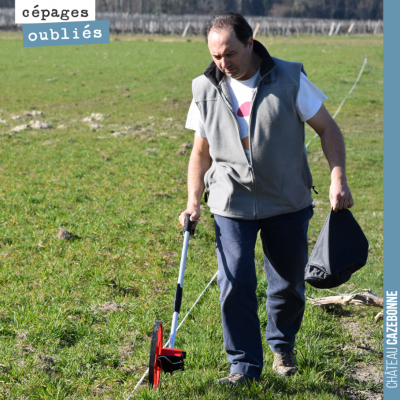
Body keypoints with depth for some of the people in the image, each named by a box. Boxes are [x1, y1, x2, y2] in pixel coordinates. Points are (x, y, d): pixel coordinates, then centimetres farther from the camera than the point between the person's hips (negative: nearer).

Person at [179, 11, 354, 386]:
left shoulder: (289, 79, -7)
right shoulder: (207, 91, 0)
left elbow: (327, 128, 0)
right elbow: (201, 152, 10)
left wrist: (338, 179, -11)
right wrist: (193, 201, -1)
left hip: (287, 203, -1)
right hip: (231, 205, 1)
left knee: (289, 284, 9)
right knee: (235, 285, -7)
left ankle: (282, 345, 37)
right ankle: (244, 365, 7)